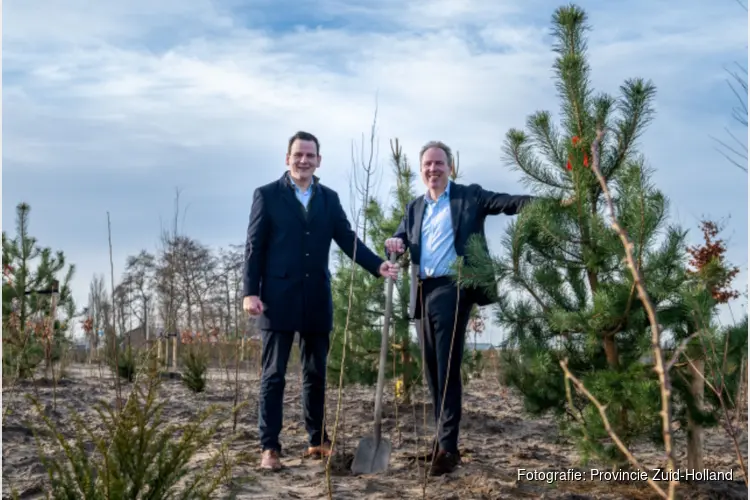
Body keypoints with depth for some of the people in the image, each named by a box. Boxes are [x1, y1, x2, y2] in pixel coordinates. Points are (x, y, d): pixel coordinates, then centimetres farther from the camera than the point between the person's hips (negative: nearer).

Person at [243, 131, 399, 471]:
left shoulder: (329, 198, 12)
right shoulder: (267, 195, 1)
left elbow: (348, 239, 4)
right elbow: (255, 247, -3)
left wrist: (378, 265, -11)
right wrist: (250, 291, -12)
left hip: (317, 299, 4)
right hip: (278, 298, -4)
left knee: (316, 374, 11)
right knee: (273, 375, 1)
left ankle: (318, 440, 22)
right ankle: (269, 447, 6)